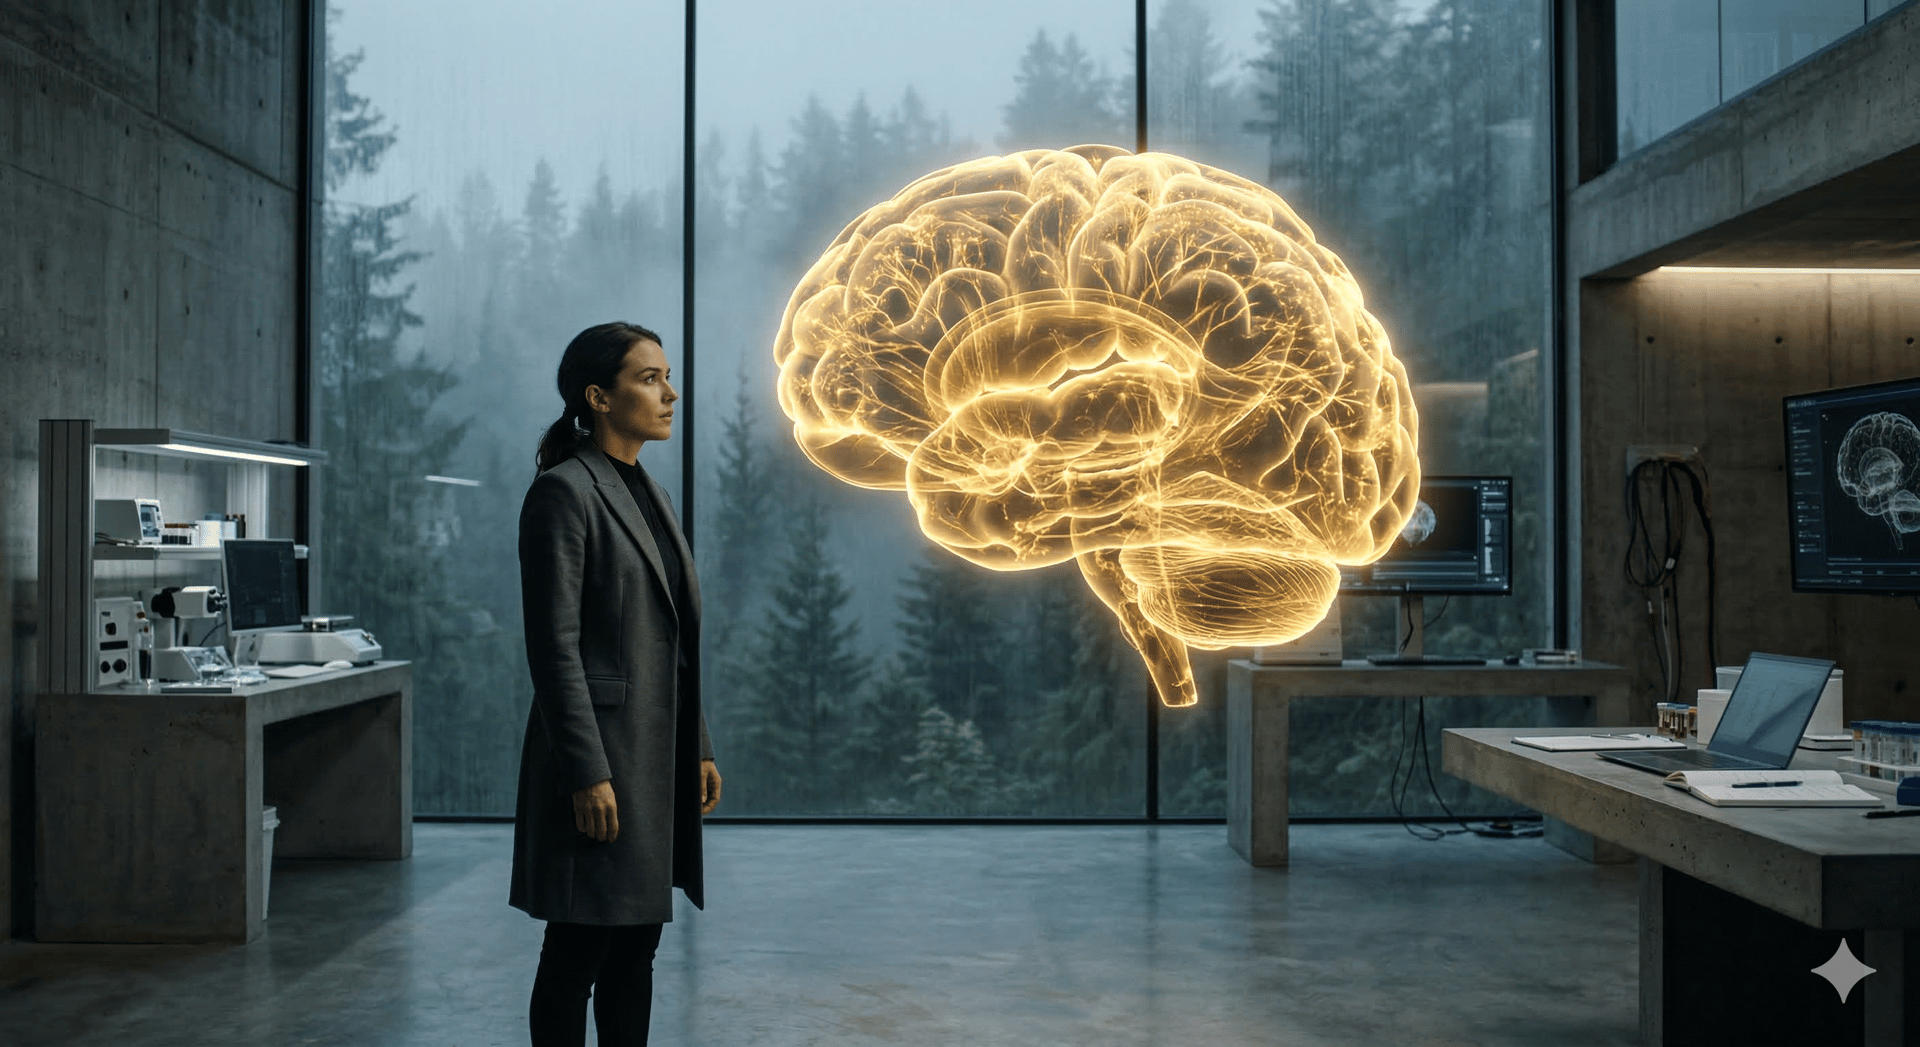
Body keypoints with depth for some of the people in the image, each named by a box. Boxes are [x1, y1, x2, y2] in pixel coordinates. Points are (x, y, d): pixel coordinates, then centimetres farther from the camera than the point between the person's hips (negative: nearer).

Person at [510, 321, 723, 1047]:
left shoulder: (647, 493, 15)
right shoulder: (562, 492, -11)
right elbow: (553, 646, -16)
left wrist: (700, 749, 15)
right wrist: (587, 773, -20)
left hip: (661, 758, 8)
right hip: (601, 753, -8)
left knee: (635, 948, 14)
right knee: (577, 954, 1)